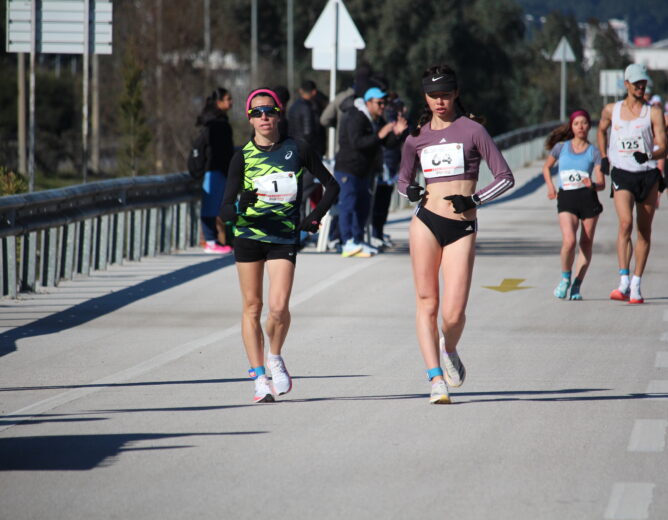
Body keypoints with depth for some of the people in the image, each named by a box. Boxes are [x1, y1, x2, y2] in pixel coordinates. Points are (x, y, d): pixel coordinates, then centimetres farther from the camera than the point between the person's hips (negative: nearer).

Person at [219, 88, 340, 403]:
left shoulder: (297, 150, -1)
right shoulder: (243, 157, -1)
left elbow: (331, 185, 11)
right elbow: (225, 209, -5)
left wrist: (314, 218, 2)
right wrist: (241, 207, -27)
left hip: (284, 238, -1)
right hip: (248, 235, 1)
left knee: (279, 307, -14)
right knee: (252, 306, 2)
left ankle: (275, 358, 15)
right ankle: (259, 378, 8)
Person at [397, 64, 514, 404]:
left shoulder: (471, 130, 3)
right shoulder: (417, 137, 11)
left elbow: (505, 178, 3)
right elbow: (402, 180, 24)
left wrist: (474, 200, -9)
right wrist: (409, 191, 1)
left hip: (462, 227, -2)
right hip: (426, 221, 2)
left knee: (453, 313, -7)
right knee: (427, 302, -4)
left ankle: (449, 351, 26)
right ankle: (436, 378, 1)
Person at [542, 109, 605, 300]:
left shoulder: (593, 152, 6)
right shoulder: (561, 147, 9)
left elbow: (601, 183, 1)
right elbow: (547, 167, 25)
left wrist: (593, 184, -21)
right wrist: (550, 187, 10)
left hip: (588, 198, 1)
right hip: (566, 199, -1)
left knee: (586, 244, 2)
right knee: (569, 241, -19)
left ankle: (576, 286, 13)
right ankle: (565, 279, 5)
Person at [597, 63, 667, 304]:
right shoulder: (611, 110, 7)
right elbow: (602, 130, 28)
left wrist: (649, 155, -27)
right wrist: (604, 157, 19)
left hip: (648, 175, 0)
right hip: (622, 175, 0)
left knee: (644, 230, 3)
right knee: (625, 223, -19)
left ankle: (636, 285, 12)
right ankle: (624, 282, -25)